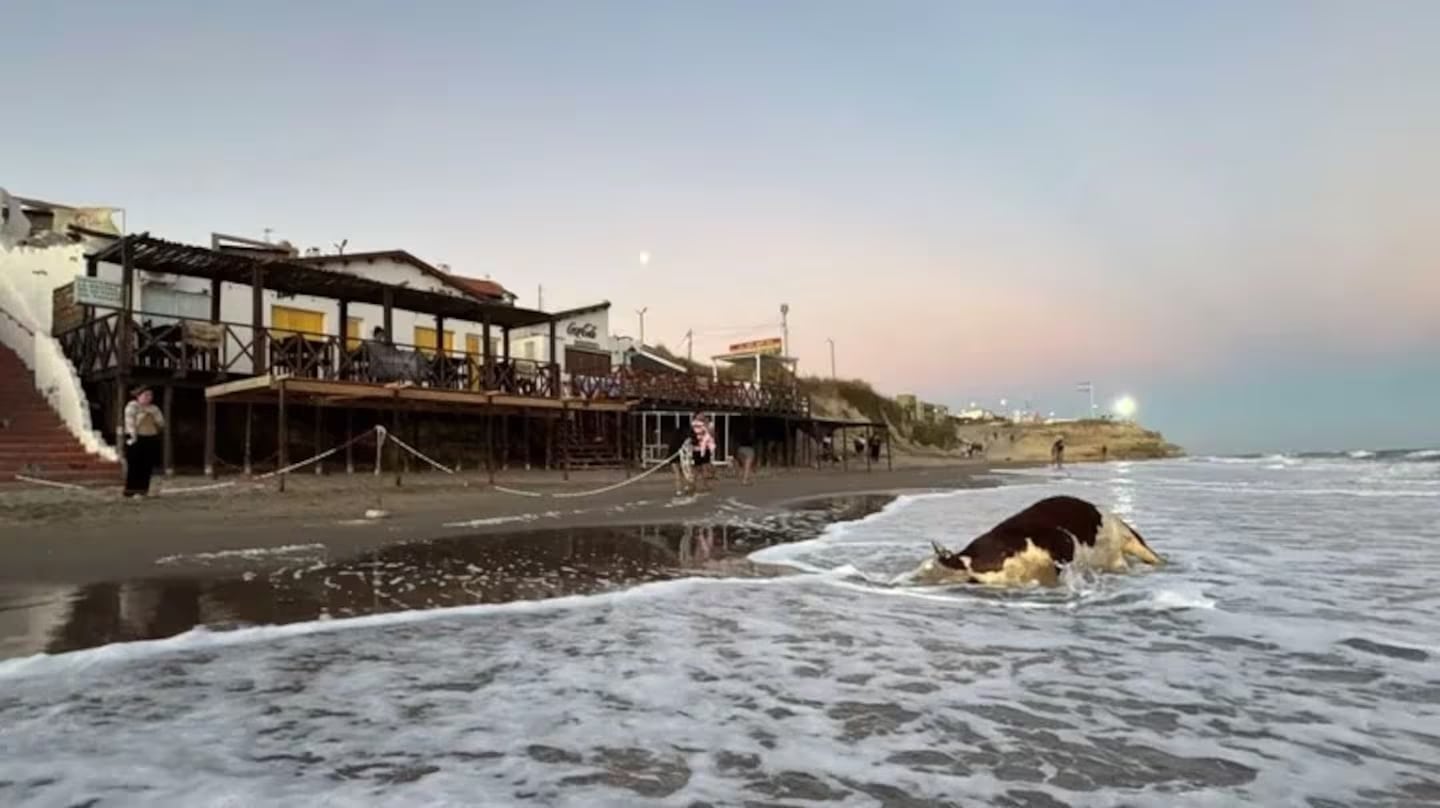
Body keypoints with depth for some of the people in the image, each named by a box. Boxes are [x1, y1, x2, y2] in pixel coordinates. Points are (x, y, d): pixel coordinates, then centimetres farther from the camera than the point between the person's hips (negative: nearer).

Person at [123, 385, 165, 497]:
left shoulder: (154, 408, 14)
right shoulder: (132, 406, -2)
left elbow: (161, 423, 10)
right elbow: (129, 422, -12)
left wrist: (153, 413, -2)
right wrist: (133, 436, -20)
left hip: (151, 440, 5)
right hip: (137, 439, -5)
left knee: (147, 466, 3)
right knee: (134, 465, -7)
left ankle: (143, 490, 9)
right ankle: (131, 490, -4)